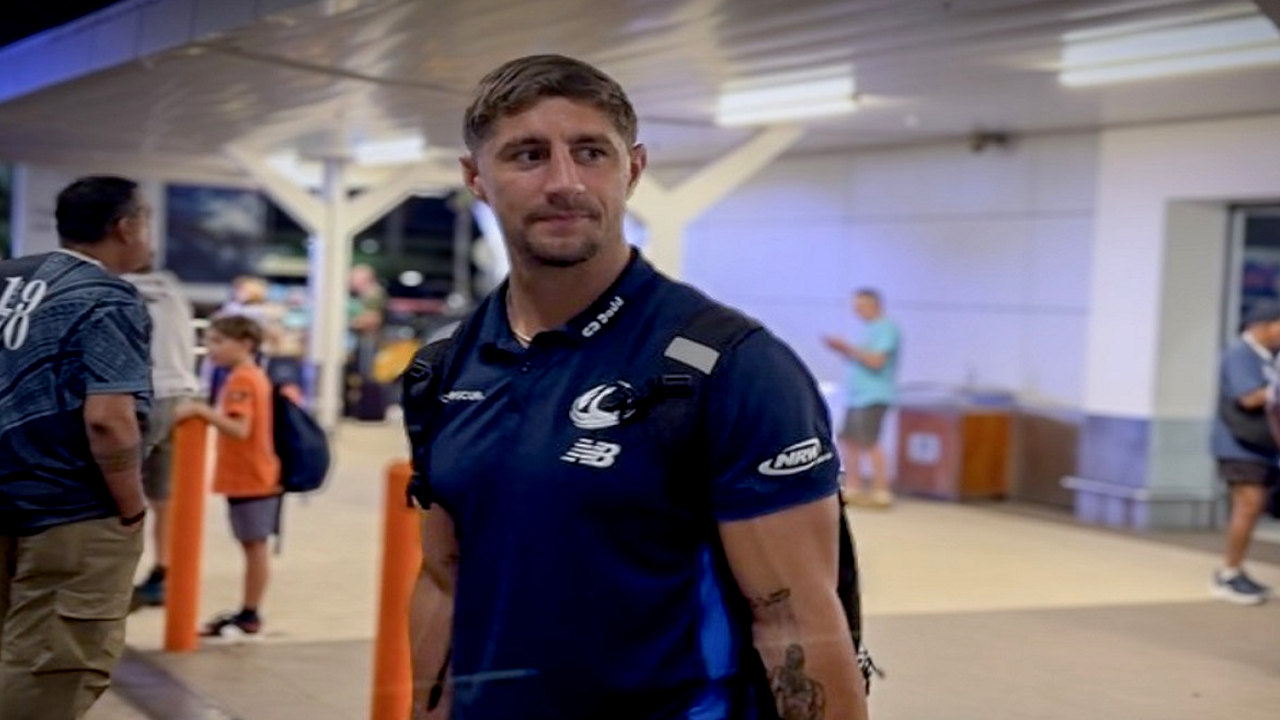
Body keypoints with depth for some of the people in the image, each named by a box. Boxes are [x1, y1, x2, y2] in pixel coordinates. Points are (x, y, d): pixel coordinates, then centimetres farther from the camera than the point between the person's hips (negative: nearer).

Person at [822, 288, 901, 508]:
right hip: (855, 394, 10)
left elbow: (876, 360, -19)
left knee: (869, 443, -12)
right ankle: (852, 488, 15)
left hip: (874, 396, -10)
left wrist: (848, 348, -16)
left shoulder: (886, 328, -10)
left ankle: (881, 492, -9)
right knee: (848, 440, 9)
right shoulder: (869, 329, 19)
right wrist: (841, 349, 8)